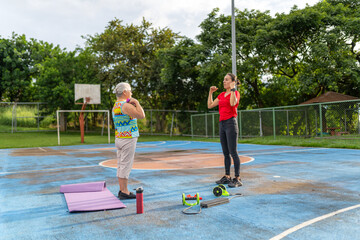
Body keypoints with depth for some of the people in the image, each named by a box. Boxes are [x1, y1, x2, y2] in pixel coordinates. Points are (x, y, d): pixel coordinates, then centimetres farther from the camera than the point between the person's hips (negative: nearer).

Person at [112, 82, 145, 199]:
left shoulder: (116, 105, 15)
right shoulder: (125, 105, -15)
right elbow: (141, 115, -22)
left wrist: (133, 105, 10)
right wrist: (136, 102, -9)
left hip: (119, 139, 9)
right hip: (128, 139, -9)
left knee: (121, 166, 12)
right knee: (126, 166, -5)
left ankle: (122, 190, 18)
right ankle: (124, 192, 1)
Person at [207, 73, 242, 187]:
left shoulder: (236, 93, -4)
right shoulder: (222, 95, 17)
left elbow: (232, 103, -26)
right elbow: (210, 105, 18)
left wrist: (232, 89, -18)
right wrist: (210, 92, 13)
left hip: (231, 123, -7)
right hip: (222, 123, 7)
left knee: (233, 152, -8)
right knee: (225, 153, 11)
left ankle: (237, 179, -3)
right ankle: (227, 177, 19)